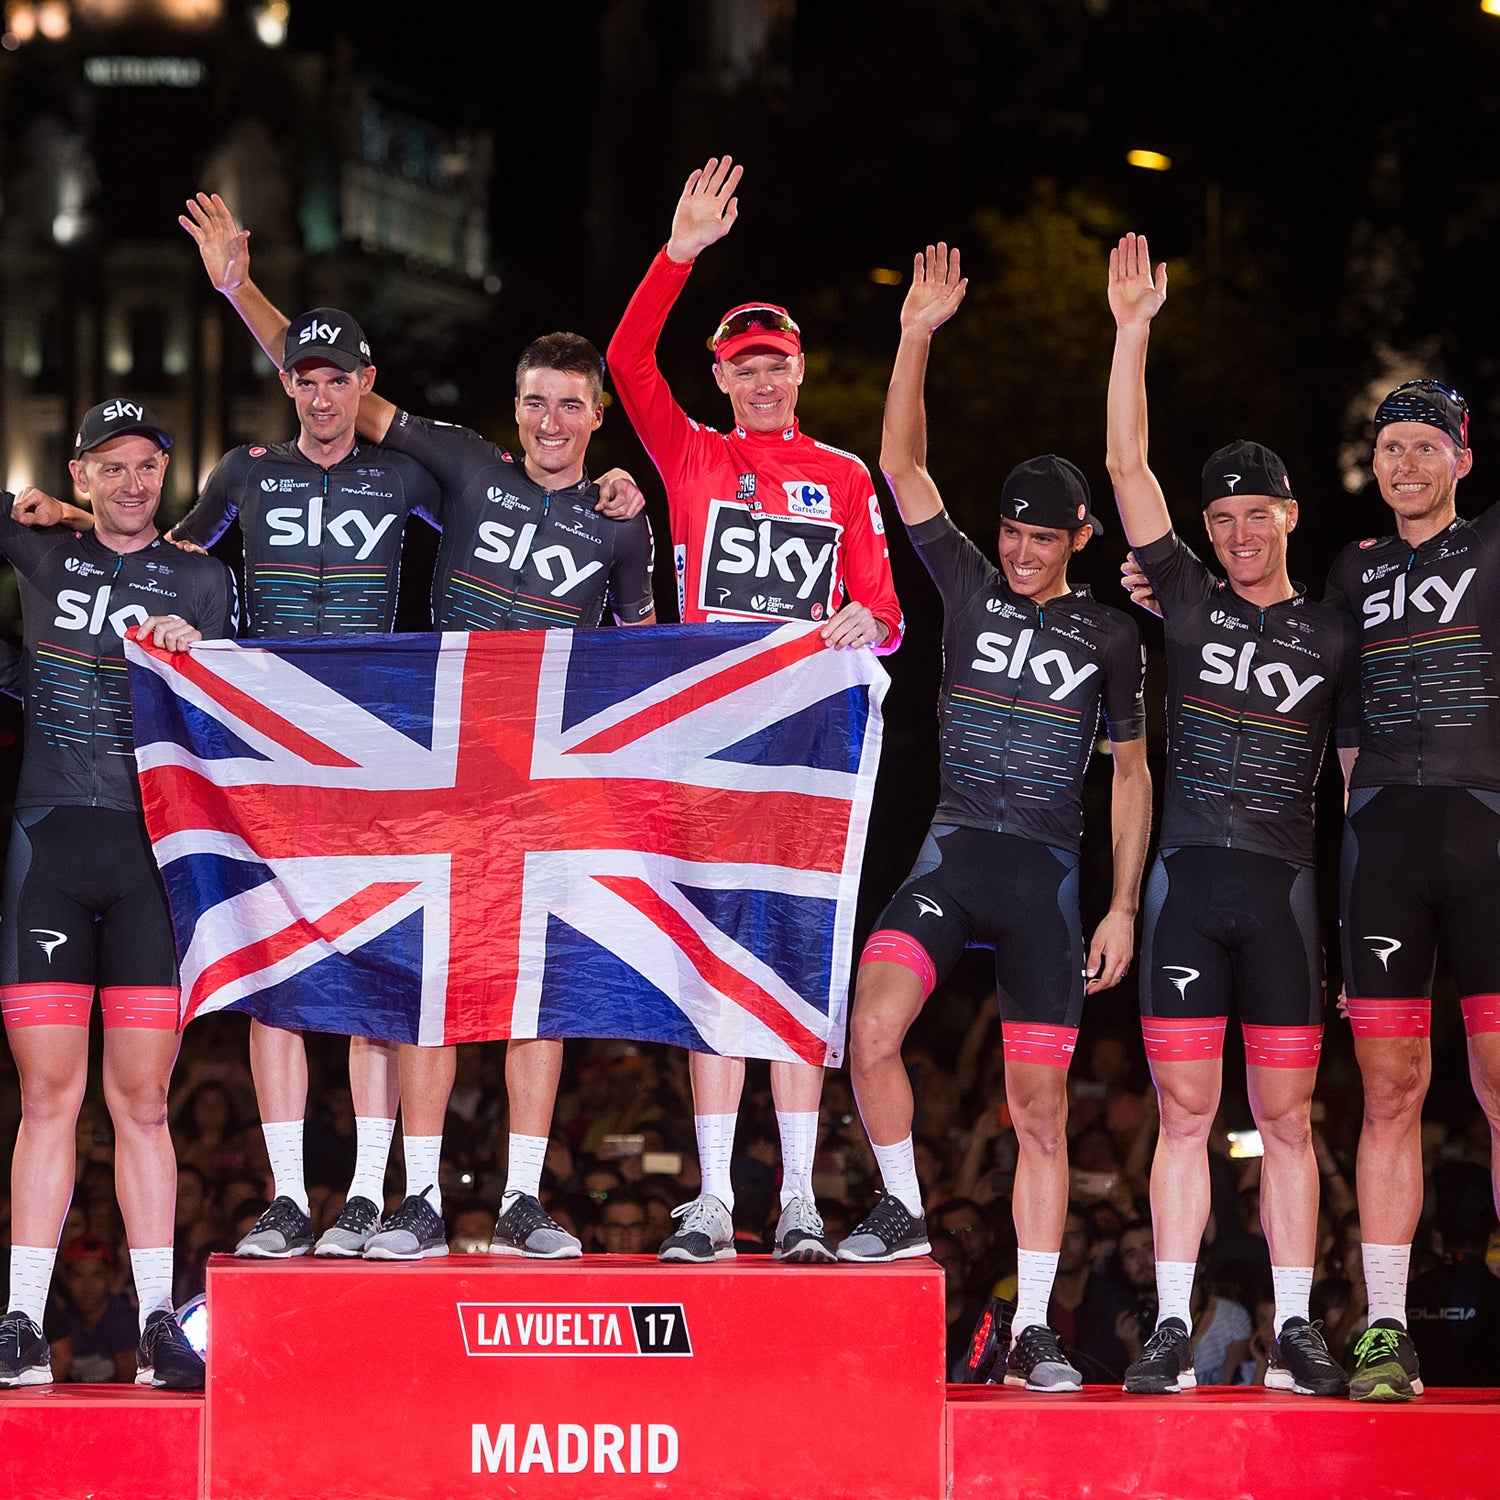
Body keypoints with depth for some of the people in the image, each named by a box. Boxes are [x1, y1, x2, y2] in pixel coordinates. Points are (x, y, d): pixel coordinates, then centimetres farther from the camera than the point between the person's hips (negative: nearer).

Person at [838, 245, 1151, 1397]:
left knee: (1041, 1108, -1)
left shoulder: (1108, 635, 7)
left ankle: (1033, 1330, 4)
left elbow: (1131, 773, 11)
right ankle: (904, 1211, -2)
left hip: (1049, 876, 0)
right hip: (954, 854, 0)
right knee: (873, 1026, -24)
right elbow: (902, 465, 1)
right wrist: (917, 338, -9)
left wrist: (1123, 907, 5)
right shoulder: (971, 587, 7)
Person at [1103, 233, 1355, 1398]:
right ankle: (1173, 1332, -1)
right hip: (1189, 877, 0)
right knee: (1186, 1113, -2)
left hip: (1285, 886, 0)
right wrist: (1133, 331, -2)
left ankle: (1295, 1334, 5)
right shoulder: (1189, 599, 9)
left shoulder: (1333, 637, 11)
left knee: (1287, 1117, 2)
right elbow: (1127, 463, 3)